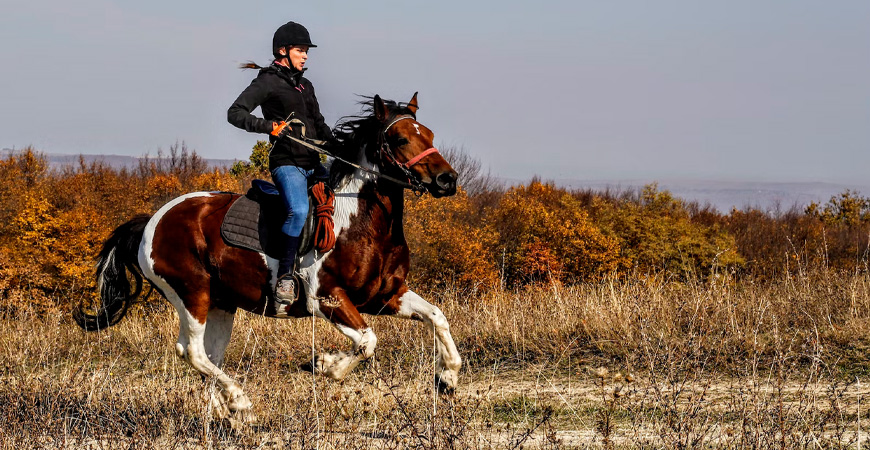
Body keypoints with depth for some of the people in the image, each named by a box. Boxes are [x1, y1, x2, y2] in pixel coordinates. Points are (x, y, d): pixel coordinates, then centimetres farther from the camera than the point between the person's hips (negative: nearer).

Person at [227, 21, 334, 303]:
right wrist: (268, 126, -26)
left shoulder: (305, 85, 20)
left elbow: (320, 126, 29)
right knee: (299, 210, -33)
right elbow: (235, 113, -13)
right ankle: (285, 276, -25)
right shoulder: (268, 82, -3)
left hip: (313, 164, 9)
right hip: (287, 163, -9)